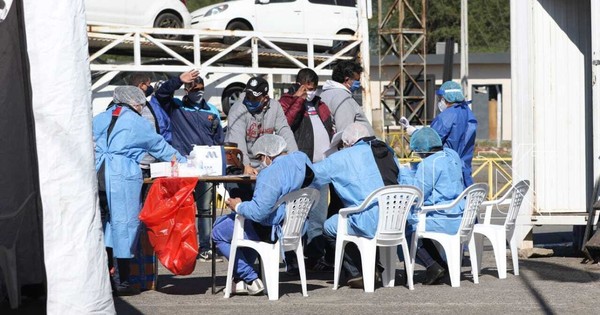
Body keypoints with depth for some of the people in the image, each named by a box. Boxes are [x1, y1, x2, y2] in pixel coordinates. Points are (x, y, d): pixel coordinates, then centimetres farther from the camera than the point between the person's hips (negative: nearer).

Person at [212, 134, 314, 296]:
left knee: (219, 232, 7)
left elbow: (259, 212, -32)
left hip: (272, 230, -10)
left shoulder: (270, 174, -28)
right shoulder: (301, 158, -2)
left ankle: (251, 280, 8)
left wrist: (238, 206, -10)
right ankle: (241, 278, 29)